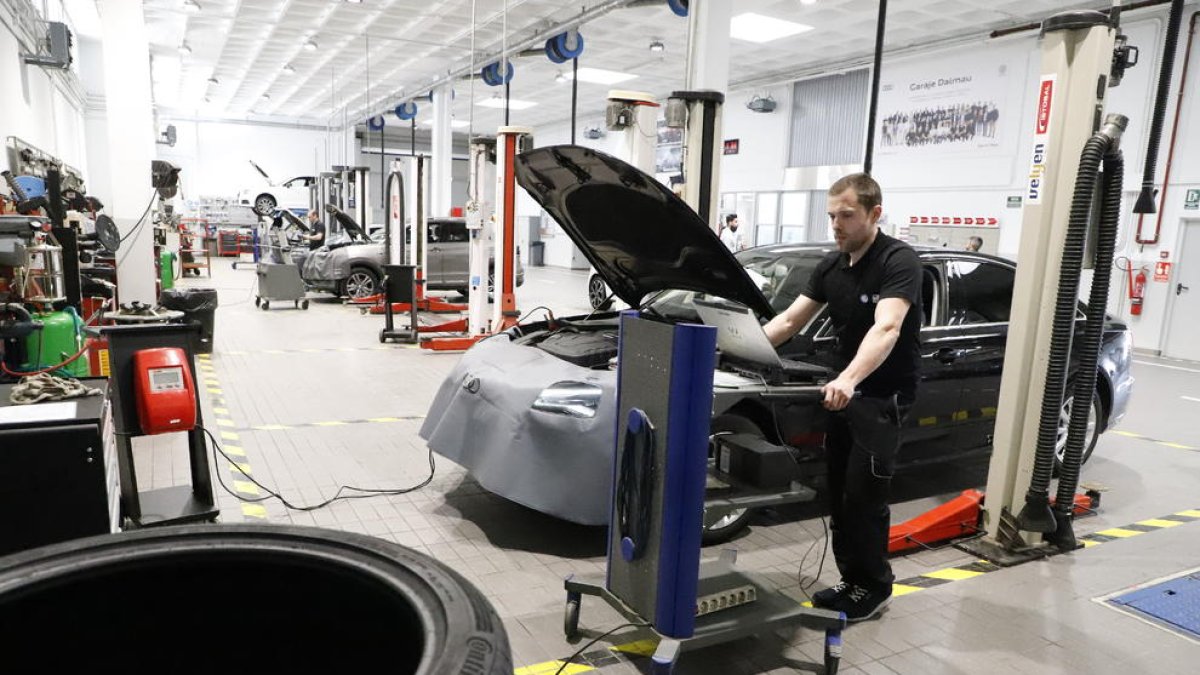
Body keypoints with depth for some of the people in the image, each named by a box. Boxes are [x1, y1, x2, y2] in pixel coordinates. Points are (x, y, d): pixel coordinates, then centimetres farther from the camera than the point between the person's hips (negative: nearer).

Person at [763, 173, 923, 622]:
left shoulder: (899, 261, -18)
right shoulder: (830, 267, 6)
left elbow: (886, 328, -34)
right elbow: (789, 321, 6)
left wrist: (849, 379, -49)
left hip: (884, 396, -7)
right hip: (844, 391, 8)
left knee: (863, 496, -4)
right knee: (839, 494, 11)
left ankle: (874, 587, 14)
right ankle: (852, 581, 24)